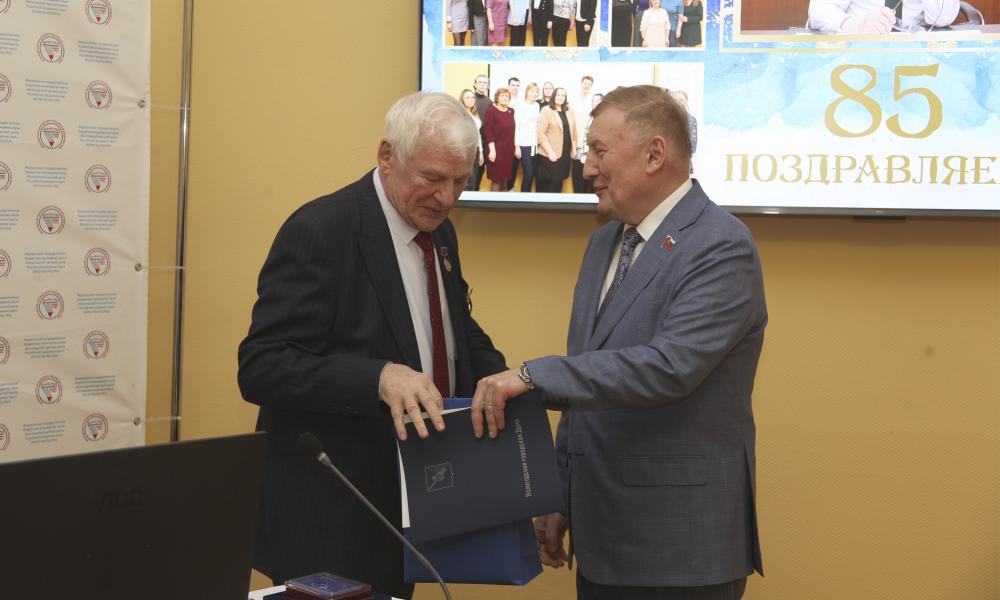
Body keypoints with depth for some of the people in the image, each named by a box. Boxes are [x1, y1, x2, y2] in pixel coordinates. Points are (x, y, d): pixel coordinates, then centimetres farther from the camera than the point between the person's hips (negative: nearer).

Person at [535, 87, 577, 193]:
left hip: (565, 154, 5)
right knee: (545, 184, 1)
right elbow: (541, 133, -11)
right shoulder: (546, 111, -5)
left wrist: (574, 148, 9)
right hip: (549, 155, -5)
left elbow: (574, 131, 15)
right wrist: (550, 151, -16)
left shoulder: (570, 111, 10)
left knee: (557, 183, 10)